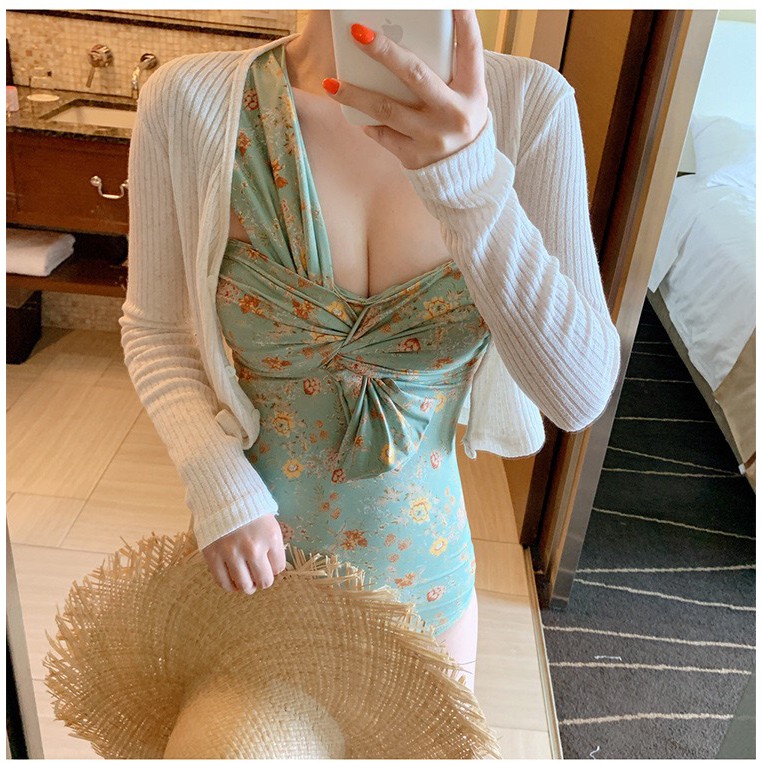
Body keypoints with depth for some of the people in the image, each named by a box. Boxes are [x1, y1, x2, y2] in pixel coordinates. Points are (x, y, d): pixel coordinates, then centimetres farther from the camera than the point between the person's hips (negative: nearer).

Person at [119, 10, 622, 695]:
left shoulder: (528, 103, -17)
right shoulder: (191, 102, -18)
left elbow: (581, 394, -21)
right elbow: (152, 328, -5)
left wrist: (473, 186, -35)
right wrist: (219, 484, -20)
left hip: (421, 559, 2)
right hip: (253, 551, 0)